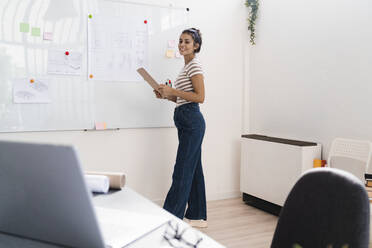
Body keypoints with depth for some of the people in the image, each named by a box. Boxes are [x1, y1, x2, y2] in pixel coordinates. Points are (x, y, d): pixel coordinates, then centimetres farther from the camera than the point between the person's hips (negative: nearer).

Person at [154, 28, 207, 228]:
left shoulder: (194, 65, -8)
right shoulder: (187, 66, 21)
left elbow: (200, 97, -17)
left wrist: (173, 91, -16)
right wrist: (167, 96, 9)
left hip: (191, 121, -10)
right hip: (187, 121, 10)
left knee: (183, 170, -8)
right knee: (193, 168, 12)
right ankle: (197, 216, 20)